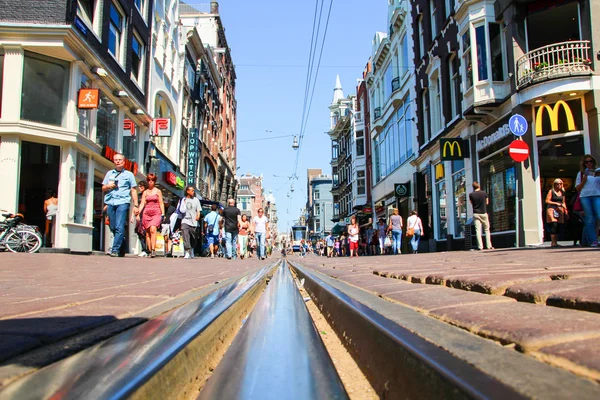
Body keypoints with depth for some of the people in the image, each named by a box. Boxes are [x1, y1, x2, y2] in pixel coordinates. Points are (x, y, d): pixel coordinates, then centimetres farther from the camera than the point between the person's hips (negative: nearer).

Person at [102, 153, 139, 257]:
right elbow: (103, 189, 23)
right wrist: (108, 186, -1)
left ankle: (115, 250, -16)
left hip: (122, 202, -4)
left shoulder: (129, 174, 13)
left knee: (119, 227, -14)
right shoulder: (109, 173, 22)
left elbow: (133, 190, 9)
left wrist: (135, 205, 1)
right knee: (113, 228, 5)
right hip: (110, 203, 4)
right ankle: (122, 246, 21)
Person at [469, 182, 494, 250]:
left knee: (478, 230, 0)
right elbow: (487, 202, 9)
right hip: (483, 213, 0)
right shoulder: (484, 193, -4)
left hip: (476, 214, 0)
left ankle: (480, 246, -5)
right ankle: (489, 246, 8)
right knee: (487, 229, 10)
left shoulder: (471, 195, -4)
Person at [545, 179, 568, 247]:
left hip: (560, 210, 5)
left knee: (558, 226, 0)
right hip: (552, 209, -5)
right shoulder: (551, 191, 1)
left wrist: (566, 211, 11)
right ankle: (553, 242, -16)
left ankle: (555, 242, 5)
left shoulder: (562, 192, 16)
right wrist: (556, 203, -12)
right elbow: (547, 201, -4)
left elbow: (563, 202, 20)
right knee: (554, 225, -16)